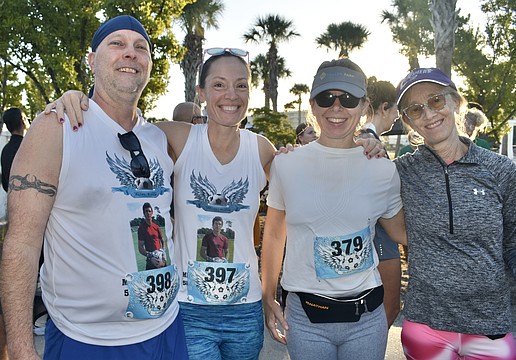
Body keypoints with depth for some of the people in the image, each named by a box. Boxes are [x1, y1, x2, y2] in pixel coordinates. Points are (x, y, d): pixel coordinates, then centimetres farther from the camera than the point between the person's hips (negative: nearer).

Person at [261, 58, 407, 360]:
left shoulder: (384, 171, -4)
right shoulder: (286, 165, -5)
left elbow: (403, 232, 9)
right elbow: (274, 234, 5)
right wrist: (269, 298, 7)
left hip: (367, 316, 1)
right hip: (305, 316, -1)